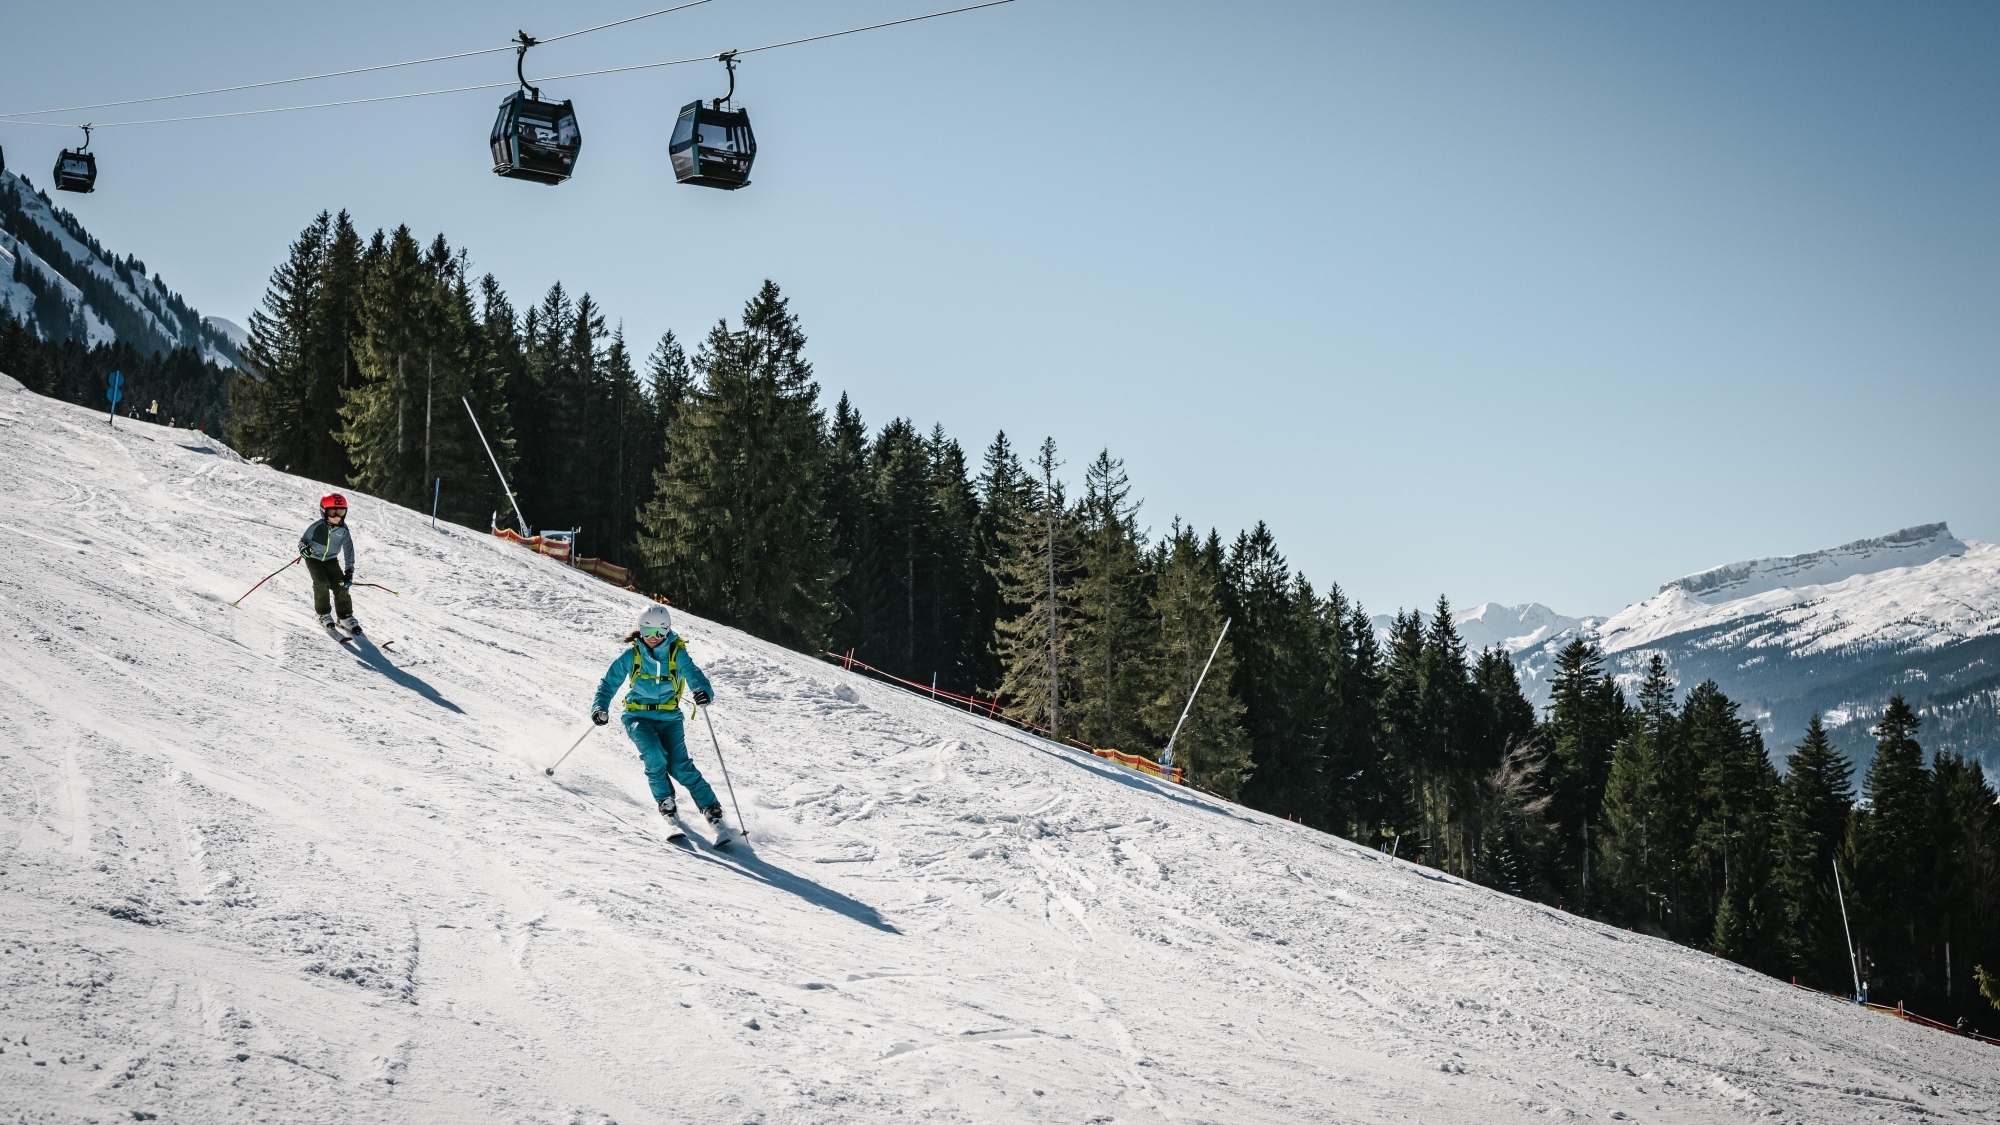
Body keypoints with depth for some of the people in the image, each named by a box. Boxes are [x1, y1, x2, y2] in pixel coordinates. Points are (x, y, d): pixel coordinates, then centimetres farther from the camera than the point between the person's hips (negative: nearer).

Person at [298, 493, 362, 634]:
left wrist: (349, 571, -8)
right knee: (321, 584, -20)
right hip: (314, 558, -3)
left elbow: (348, 550, -5)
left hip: (331, 560, 3)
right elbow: (303, 540, -11)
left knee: (340, 586, -7)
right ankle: (324, 614, -3)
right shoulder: (317, 526, -21)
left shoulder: (342, 529, -13)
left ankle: (345, 617, 4)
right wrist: (303, 548, -36)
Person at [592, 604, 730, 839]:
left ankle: (713, 812, -8)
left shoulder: (677, 655, -5)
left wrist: (704, 692, -40)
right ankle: (666, 806, -8)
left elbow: (695, 677, -16)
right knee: (654, 755, -27)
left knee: (680, 766, -16)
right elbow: (608, 683, 6)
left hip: (668, 718, -1)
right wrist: (600, 707, -11)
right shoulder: (631, 655, -1)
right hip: (638, 716, 1)